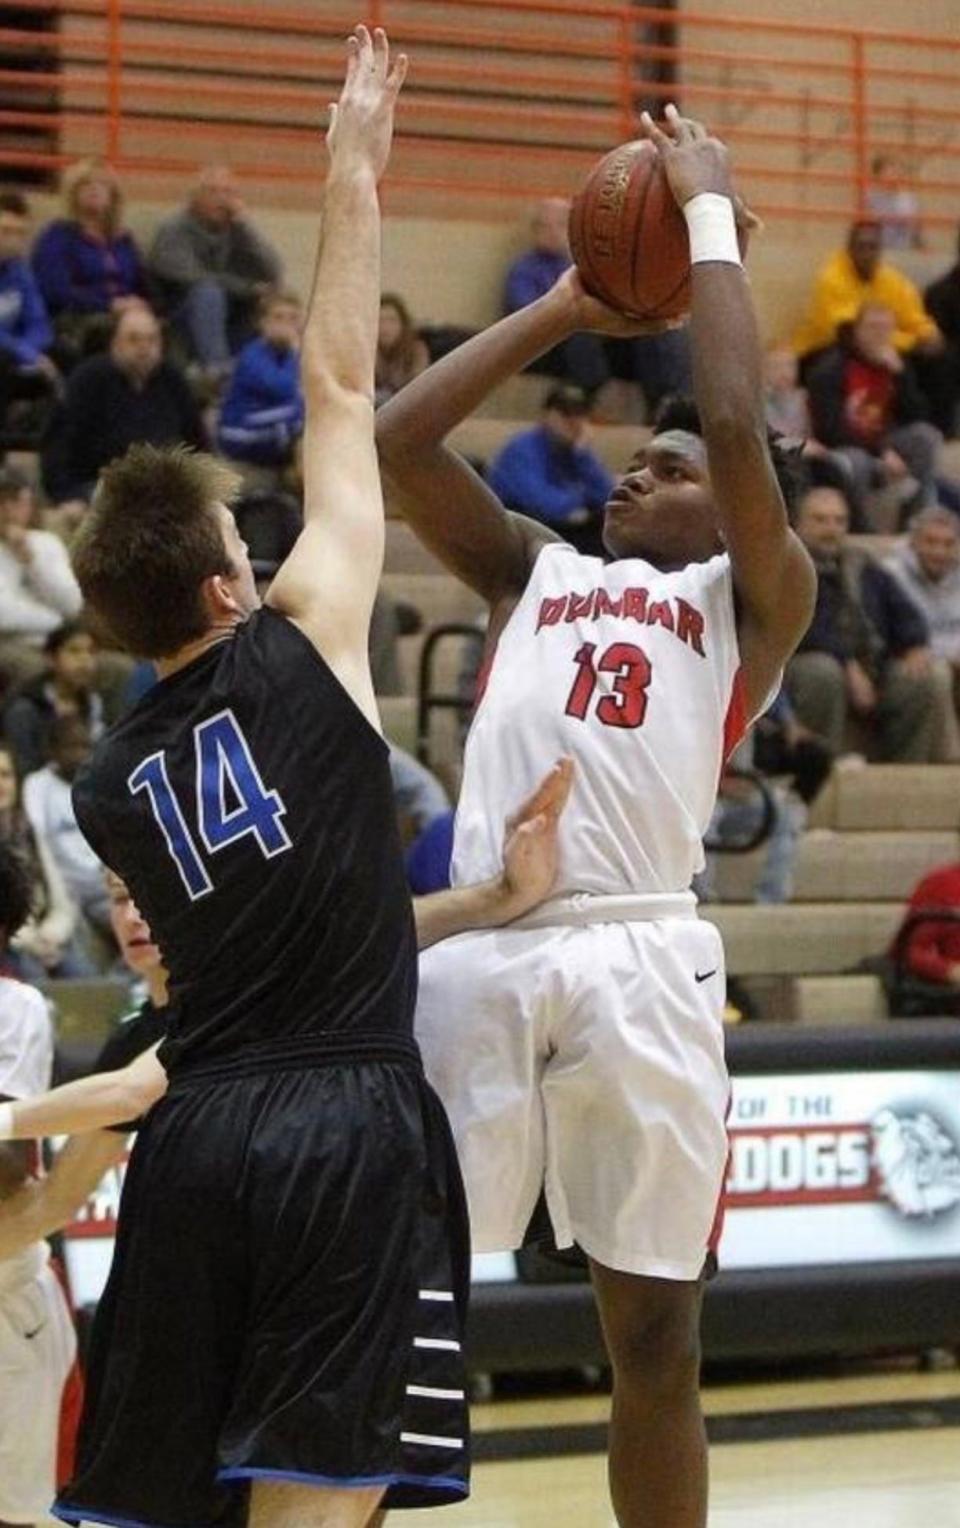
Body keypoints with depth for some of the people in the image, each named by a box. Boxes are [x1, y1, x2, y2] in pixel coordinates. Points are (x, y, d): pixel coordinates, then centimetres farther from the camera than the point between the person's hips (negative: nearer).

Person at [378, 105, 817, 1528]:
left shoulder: (750, 598, 13)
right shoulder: (534, 570, 25)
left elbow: (738, 427, -3)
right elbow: (398, 442, 15)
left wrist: (712, 214, 6)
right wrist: (562, 308, 21)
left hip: (643, 957, -2)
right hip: (483, 947, 3)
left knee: (656, 1337, 4)